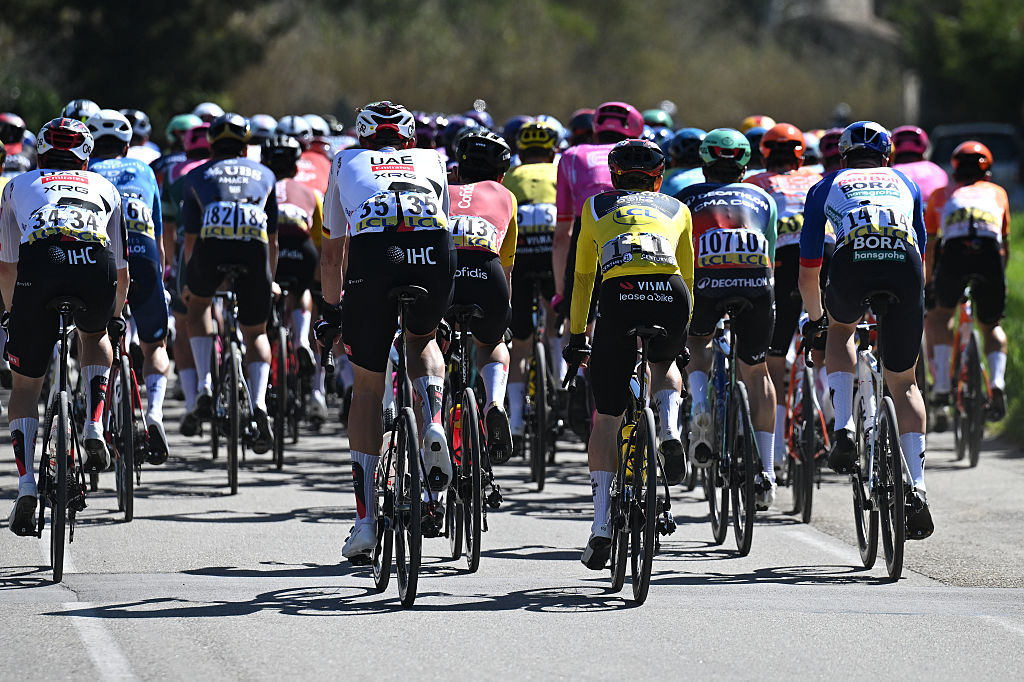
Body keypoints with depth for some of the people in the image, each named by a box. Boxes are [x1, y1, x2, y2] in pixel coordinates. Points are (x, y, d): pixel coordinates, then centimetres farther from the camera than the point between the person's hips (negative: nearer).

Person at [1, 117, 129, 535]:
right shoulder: (104, 188, 35)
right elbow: (122, 272, 40)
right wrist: (115, 317, 57)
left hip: (39, 265, -1)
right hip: (97, 268, 1)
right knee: (94, 335, 36)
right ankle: (95, 428, 17)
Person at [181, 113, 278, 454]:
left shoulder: (197, 176, 28)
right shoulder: (263, 175, 31)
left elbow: (190, 238, 28)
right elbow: (273, 239, 33)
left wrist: (190, 283, 39)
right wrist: (269, 280, 45)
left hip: (212, 245, -1)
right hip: (254, 247, 1)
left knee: (198, 303, 31)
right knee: (256, 333, 17)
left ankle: (204, 386, 15)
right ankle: (259, 403, -7)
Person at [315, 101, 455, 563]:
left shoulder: (347, 162, 33)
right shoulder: (432, 160, 35)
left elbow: (332, 252, 34)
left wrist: (331, 310, 47)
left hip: (373, 252, -1)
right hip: (435, 252, 1)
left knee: (367, 387, 14)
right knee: (423, 340, 33)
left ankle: (365, 520, 10)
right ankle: (433, 426, 2)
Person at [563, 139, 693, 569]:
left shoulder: (596, 207, 29)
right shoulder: (676, 210, 30)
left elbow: (582, 279, 33)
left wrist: (577, 336, 41)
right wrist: (682, 331, 49)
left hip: (619, 297, -1)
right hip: (670, 299, 1)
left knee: (607, 417, 9)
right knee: (666, 365, 36)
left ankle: (601, 524, -1)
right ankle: (669, 431, 5)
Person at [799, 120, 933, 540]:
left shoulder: (826, 188, 30)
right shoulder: (904, 183, 35)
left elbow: (808, 273, 32)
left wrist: (814, 316, 50)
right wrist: (912, 299, 59)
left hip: (853, 264, -1)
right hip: (905, 268, 1)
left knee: (841, 328, 34)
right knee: (903, 384, 15)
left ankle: (844, 430, 15)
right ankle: (917, 488, 0)